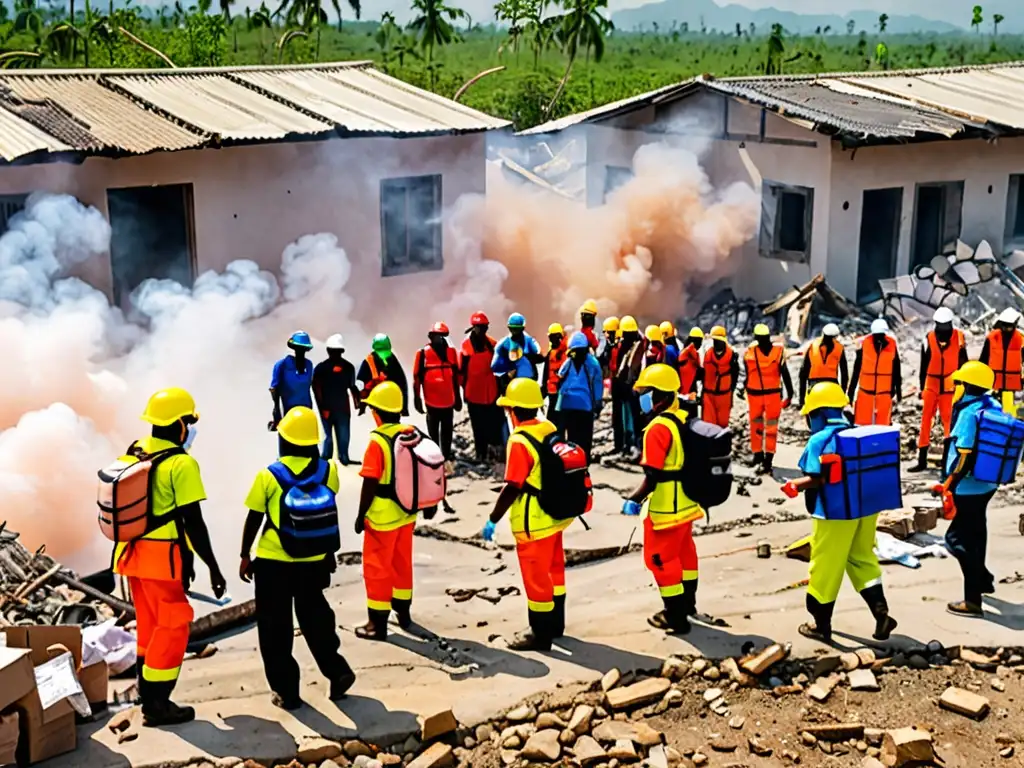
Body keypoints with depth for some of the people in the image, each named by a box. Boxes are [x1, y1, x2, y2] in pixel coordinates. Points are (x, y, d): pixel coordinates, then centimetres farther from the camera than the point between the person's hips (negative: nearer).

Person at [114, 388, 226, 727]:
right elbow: (193, 522, -17)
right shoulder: (181, 464, -16)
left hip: (133, 553, 8)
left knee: (149, 624, 18)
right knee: (173, 626, 2)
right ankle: (157, 704, 6)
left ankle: (149, 696, 26)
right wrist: (213, 568, -11)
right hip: (163, 557, -8)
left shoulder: (132, 454, 7)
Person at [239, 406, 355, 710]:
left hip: (273, 562, -3)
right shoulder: (327, 471, -5)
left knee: (275, 628, 10)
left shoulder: (269, 476, -13)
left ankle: (286, 691, 14)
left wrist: (244, 554, 8)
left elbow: (254, 520, -6)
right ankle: (337, 671, 14)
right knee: (315, 617, 22)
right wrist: (329, 551, 20)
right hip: (315, 561, 3)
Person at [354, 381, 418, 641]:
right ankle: (403, 612, 34)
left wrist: (361, 515, -8)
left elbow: (370, 484, -18)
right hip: (406, 512, 7)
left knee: (377, 568, 5)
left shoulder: (378, 441, -20)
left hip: (382, 515, -6)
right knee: (402, 563, 21)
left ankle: (378, 623, 10)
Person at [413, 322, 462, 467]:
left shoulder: (451, 351, 0)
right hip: (432, 400, -2)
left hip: (448, 400, 2)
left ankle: (447, 458, 23)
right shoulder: (423, 353, -5)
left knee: (447, 431, 14)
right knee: (433, 432, 9)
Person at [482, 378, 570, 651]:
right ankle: (555, 623, 36)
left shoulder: (519, 441, -22)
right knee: (554, 569, 21)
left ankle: (540, 634, 15)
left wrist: (492, 520, -14)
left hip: (533, 522, -8)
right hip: (555, 513, 8)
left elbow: (512, 488, -23)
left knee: (535, 576, 5)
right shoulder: (550, 429, 0)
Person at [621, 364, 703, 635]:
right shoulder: (685, 420, 1)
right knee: (684, 552, 24)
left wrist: (634, 500, -14)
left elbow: (652, 476, -26)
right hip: (686, 503, 9)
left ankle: (676, 618, 12)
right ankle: (687, 603, 42)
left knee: (661, 559, 5)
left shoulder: (658, 428, -24)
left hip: (665, 509, -9)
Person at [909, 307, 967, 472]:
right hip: (931, 386, 1)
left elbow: (963, 363, 6)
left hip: (950, 387, -1)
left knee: (950, 422, 2)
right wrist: (922, 388, 7)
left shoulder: (959, 338, -4)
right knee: (925, 422, 3)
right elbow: (924, 366, 5)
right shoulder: (929, 339, -3)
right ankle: (922, 461, 8)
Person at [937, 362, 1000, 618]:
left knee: (958, 537, -3)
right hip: (986, 484, 9)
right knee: (975, 532, 26)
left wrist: (947, 487, -21)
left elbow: (965, 457, -26)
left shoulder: (970, 413, -22)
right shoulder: (994, 407, 4)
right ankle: (981, 580, 43)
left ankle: (973, 600, -2)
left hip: (969, 488, -9)